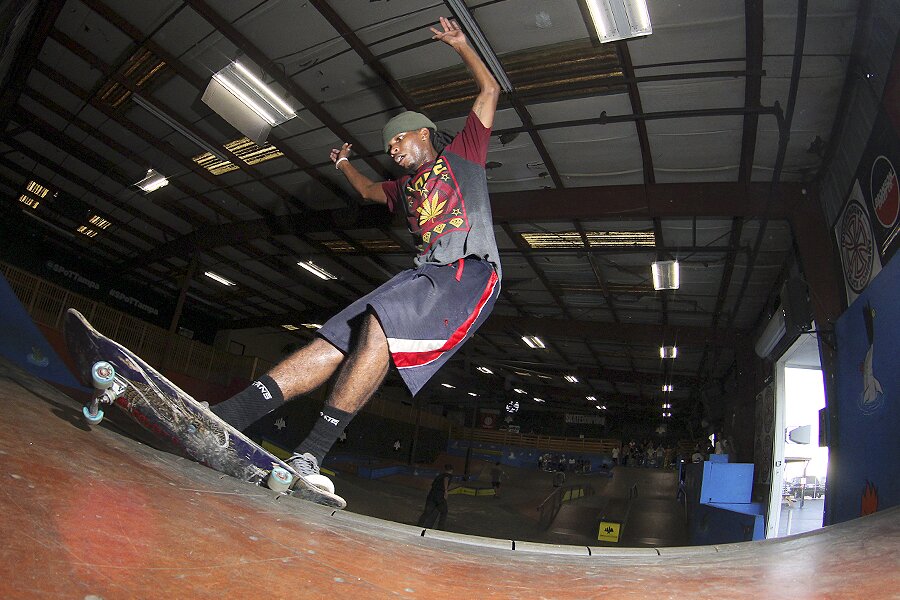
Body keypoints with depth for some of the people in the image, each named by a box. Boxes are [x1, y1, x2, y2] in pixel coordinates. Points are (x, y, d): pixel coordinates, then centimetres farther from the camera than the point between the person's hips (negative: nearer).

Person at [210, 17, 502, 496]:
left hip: (470, 270, -6)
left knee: (381, 321, -33)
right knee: (337, 341, -13)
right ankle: (220, 419, -21)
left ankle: (309, 455, -35)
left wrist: (459, 43, 22)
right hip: (427, 274, 6)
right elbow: (369, 190, 55)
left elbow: (490, 90, 20)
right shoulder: (406, 187, 34)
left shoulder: (461, 152, 20)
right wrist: (344, 166, 49)